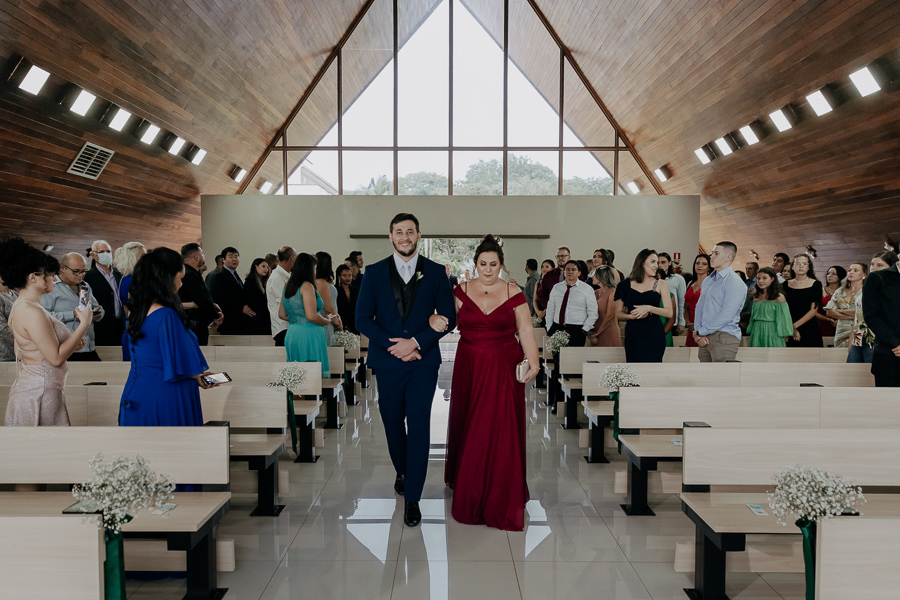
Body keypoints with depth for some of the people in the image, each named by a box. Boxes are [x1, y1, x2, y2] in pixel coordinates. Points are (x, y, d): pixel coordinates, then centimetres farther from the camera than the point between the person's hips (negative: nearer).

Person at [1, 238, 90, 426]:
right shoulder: (32, 312, -20)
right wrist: (84, 323, -15)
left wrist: (71, 344, 8)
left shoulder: (20, 306, 11)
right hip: (39, 393, -10)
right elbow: (56, 358, -19)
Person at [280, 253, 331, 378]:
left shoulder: (288, 287, 14)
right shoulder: (307, 286, -12)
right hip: (308, 335, -9)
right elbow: (311, 316, -19)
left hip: (291, 334, 9)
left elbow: (282, 314, 21)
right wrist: (327, 321, -2)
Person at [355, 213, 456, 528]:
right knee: (393, 425, 13)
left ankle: (412, 498, 3)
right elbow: (363, 319, 0)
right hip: (387, 362, 2)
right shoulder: (375, 272, 4)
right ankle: (402, 471, 40)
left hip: (423, 362, -1)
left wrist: (416, 342, -12)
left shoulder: (435, 272, 3)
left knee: (419, 428, -5)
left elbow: (448, 317, 0)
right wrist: (393, 346, -12)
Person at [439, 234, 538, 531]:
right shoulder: (462, 291, 4)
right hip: (470, 369, 2)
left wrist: (533, 362, -14)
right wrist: (437, 321, -20)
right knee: (469, 428, 7)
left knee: (501, 433, -2)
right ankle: (468, 492, 26)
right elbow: (449, 320, 3)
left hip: (504, 370, -2)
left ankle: (500, 500, 11)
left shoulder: (514, 293, -1)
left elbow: (526, 331, -2)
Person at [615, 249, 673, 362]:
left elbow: (669, 312, -1)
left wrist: (649, 308, -15)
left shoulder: (661, 285, 7)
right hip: (633, 335, 1)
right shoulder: (626, 284, 7)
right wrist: (633, 316, -11)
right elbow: (618, 314, 8)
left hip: (654, 335, 0)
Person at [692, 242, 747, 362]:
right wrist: (697, 332, 1)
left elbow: (726, 316, -16)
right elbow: (699, 308, 18)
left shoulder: (735, 283, -8)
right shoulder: (707, 281, 19)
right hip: (704, 338, 7)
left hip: (724, 338, -7)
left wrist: (700, 332, -10)